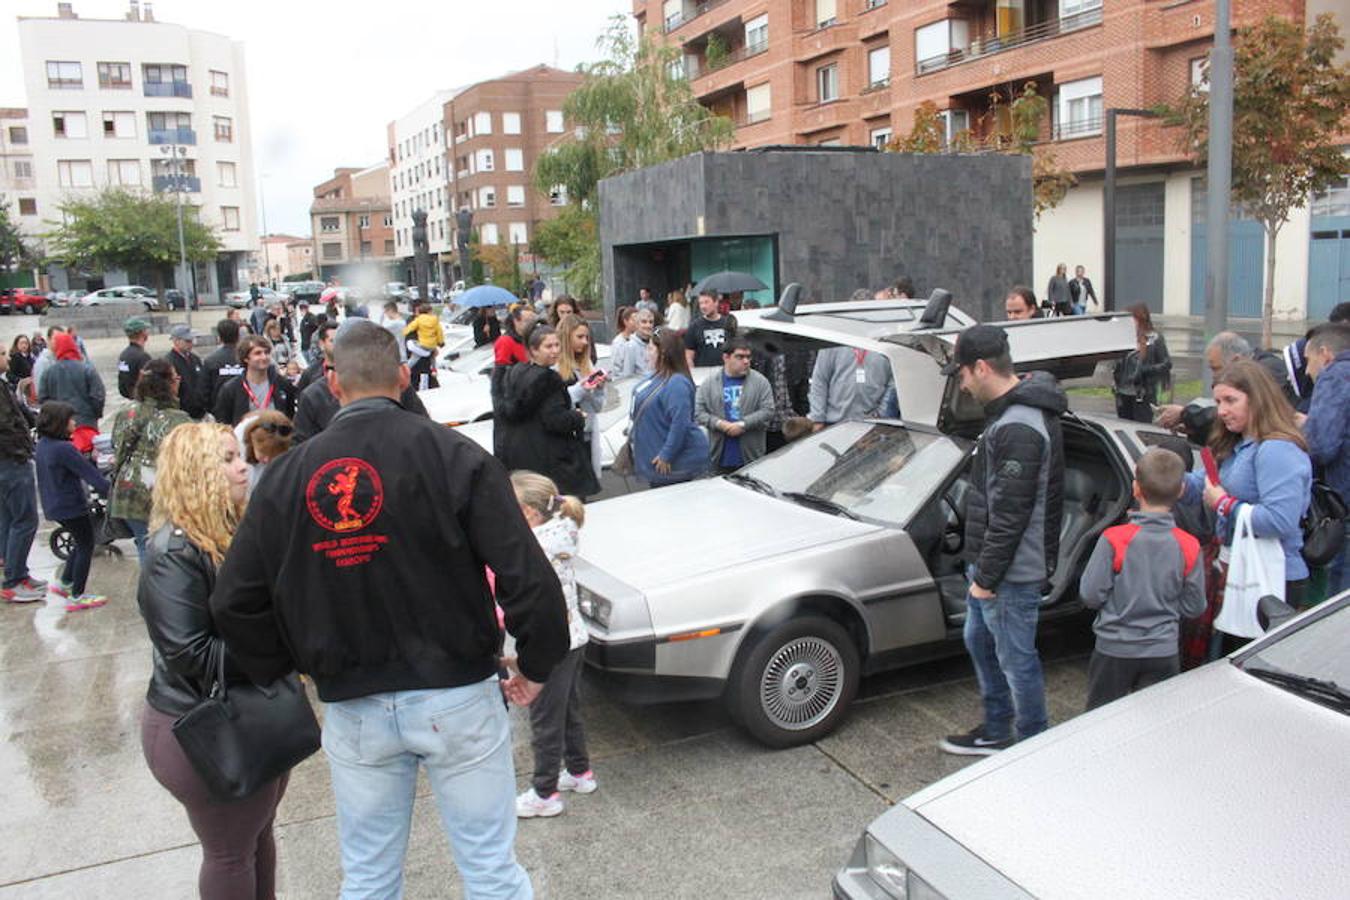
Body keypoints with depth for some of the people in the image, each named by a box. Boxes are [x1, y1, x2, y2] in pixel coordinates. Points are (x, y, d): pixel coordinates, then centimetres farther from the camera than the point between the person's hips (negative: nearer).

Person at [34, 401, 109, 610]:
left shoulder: (42, 444, 5)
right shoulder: (64, 449, -24)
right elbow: (90, 474, -24)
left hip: (53, 505, 9)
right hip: (72, 506, -9)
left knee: (82, 542, 24)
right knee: (86, 545, 5)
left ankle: (64, 582, 28)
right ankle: (76, 597, 9)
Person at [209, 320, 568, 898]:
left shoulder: (287, 475, -1)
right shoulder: (452, 455, -11)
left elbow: (235, 602, 2)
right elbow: (527, 577, -16)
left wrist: (281, 673, 16)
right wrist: (536, 666, -2)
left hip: (352, 708, 3)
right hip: (456, 697, -3)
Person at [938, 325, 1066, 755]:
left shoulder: (1019, 429, -24)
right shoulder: (1009, 413, 9)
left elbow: (1009, 515, -25)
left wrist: (987, 577, -19)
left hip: (1012, 573, -11)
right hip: (991, 564, 11)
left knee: (1016, 659, 3)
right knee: (979, 641, 22)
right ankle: (996, 731, 37)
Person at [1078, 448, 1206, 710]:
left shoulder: (1113, 539, -17)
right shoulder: (1189, 547, -9)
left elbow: (1090, 595, -13)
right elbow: (1193, 607, -2)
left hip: (1115, 649, -2)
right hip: (1163, 653, 2)